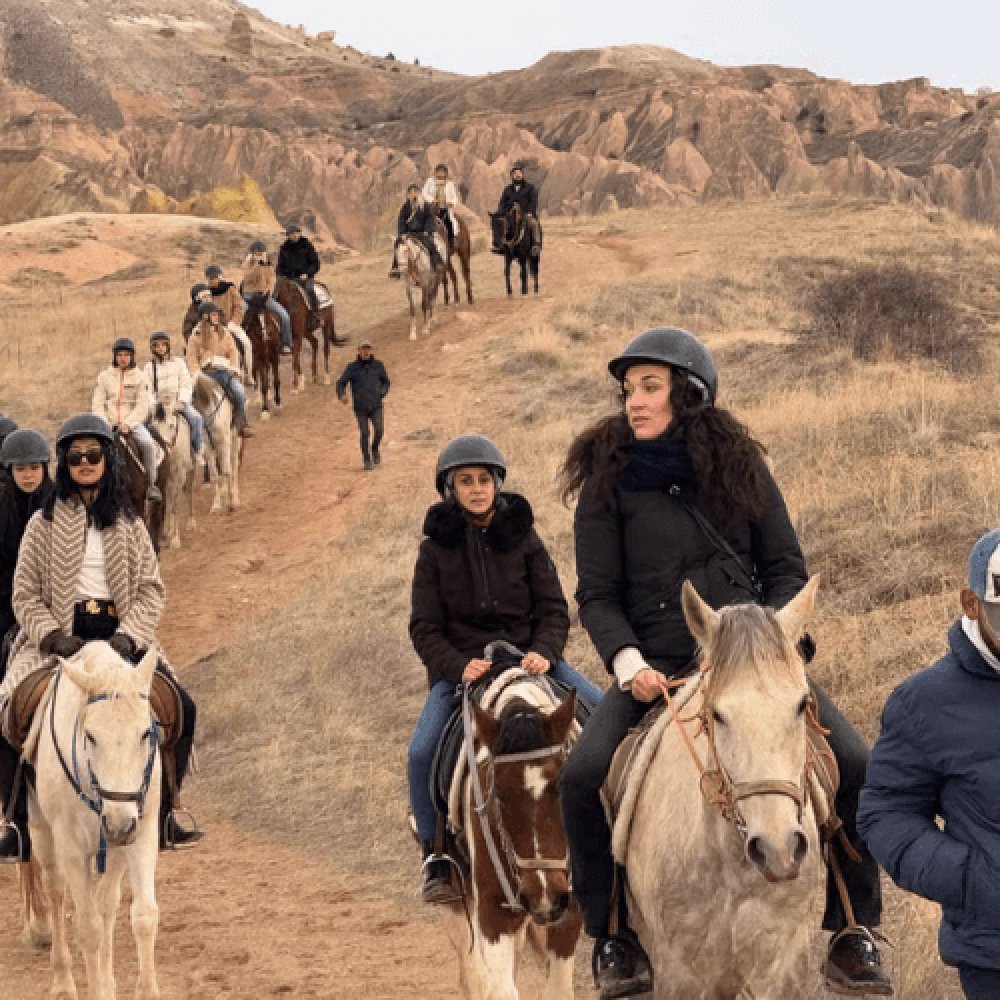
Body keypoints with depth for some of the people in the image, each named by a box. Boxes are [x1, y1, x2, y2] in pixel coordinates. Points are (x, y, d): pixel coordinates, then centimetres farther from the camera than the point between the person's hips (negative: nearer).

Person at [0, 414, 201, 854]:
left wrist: (128, 635, -11)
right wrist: (53, 636, -14)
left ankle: (161, 813, 0)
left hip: (119, 638, 2)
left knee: (182, 707, -14)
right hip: (60, 639, -2)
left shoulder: (129, 524, 12)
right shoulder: (45, 523, 5)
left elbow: (151, 588, 7)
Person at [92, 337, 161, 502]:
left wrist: (127, 424, -15)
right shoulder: (104, 376, 9)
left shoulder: (140, 377, 5)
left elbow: (143, 406, -2)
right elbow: (97, 403, 6)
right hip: (108, 423, 2)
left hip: (132, 422, -2)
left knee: (147, 444, -29)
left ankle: (151, 484, -17)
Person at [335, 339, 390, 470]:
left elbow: (385, 381, 16)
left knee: (379, 430, -14)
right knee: (365, 433, -6)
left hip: (376, 406, 1)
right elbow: (341, 383, -2)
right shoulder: (352, 367, -2)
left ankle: (374, 448, 16)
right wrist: (342, 395, -22)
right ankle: (367, 460, 11)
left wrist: (383, 393, -4)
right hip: (360, 407, -1)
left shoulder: (378, 365, 3)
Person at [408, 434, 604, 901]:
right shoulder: (435, 549, 1)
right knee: (422, 752, -24)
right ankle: (435, 855, -6)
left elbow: (554, 609, 4)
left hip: (529, 656, 1)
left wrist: (544, 653, -17)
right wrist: (459, 667, -19)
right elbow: (425, 628, -1)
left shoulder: (523, 538, 4)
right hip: (459, 665, -1)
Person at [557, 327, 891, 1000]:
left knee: (854, 763, -16)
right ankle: (612, 933, -5)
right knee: (583, 777, -25)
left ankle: (852, 927, 1)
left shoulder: (741, 466, 8)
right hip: (655, 670, -1)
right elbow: (597, 593, 0)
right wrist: (626, 658, -18)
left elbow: (787, 568, 9)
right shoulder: (610, 482, 3)